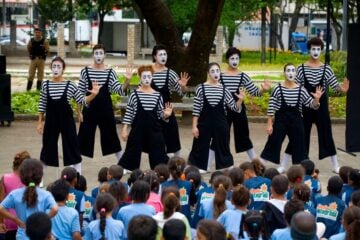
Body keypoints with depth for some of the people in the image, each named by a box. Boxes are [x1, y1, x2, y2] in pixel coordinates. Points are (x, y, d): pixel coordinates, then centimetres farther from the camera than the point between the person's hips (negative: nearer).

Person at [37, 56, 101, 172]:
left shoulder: (70, 85, -5)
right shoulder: (45, 85, 0)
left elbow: (83, 101, -3)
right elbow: (42, 105, 8)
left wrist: (93, 94, -21)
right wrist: (40, 122, 8)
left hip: (66, 120, -1)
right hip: (51, 120, 2)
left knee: (72, 147, 3)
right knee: (47, 148, 10)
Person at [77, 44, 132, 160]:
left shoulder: (110, 72, 0)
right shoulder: (85, 71, -2)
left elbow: (120, 90, -6)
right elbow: (80, 93, 1)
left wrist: (127, 80, -23)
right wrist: (79, 111, -1)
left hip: (106, 109, 1)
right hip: (89, 109, -1)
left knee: (112, 137, 10)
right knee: (83, 138, 3)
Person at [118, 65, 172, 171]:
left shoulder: (158, 95, 2)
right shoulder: (134, 94, -3)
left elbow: (161, 115, 8)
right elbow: (128, 114, -1)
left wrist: (166, 115, -14)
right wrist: (124, 129, -5)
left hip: (154, 130, 2)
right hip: (138, 130, -2)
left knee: (158, 155, 4)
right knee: (132, 152, 4)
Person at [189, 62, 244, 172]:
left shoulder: (224, 89, 2)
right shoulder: (201, 88, -4)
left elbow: (235, 108, 3)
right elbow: (196, 109, -3)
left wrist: (240, 100, -16)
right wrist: (194, 126, -6)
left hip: (220, 123, 2)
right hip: (204, 123, -2)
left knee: (222, 148, 9)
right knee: (201, 147, 4)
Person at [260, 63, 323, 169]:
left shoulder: (301, 89, -1)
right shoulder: (278, 89, -8)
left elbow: (312, 105, 1)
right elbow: (271, 108, -5)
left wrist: (316, 99, -20)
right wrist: (269, 124, -7)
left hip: (296, 122, 3)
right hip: (280, 121, -3)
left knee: (298, 147, 8)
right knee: (273, 145, -2)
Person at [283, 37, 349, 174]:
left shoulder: (326, 69, -1)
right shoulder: (302, 69, -2)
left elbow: (335, 87, -4)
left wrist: (342, 89, -24)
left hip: (321, 106, 1)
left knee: (326, 134, 6)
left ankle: (335, 166, 15)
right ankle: (283, 165, 10)